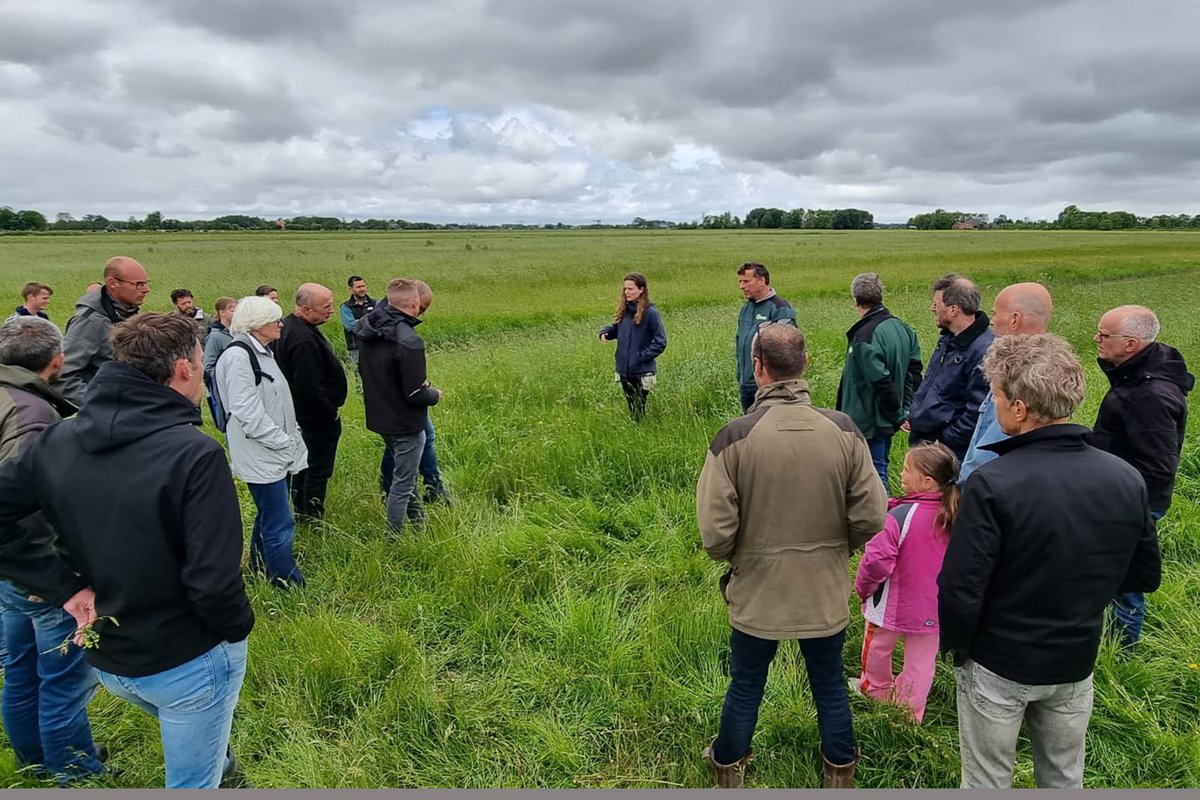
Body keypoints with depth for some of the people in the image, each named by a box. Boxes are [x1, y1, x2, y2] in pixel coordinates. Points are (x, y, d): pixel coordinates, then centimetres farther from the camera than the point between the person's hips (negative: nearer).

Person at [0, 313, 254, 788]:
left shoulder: (57, 440, -7)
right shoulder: (195, 453, -27)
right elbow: (214, 582, -29)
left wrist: (65, 588, -4)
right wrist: (238, 628, -10)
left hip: (107, 659, 6)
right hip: (190, 662, -6)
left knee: (195, 742, 34)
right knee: (192, 783, 18)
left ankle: (226, 778, 57)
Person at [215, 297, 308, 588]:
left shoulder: (261, 352, 13)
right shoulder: (238, 356, -18)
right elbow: (247, 412, -23)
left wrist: (292, 438, 9)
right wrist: (286, 443, -17)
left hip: (275, 454, 10)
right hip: (260, 457, -10)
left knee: (268, 518, 21)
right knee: (280, 526, -4)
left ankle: (260, 571, 36)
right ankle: (289, 585, 6)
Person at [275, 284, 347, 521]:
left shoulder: (289, 325, 5)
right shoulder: (304, 339, -29)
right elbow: (310, 388, -30)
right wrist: (332, 412, -16)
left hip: (301, 413, 11)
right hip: (318, 417, -11)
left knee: (305, 462, 22)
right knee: (319, 468, 3)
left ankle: (300, 510, 35)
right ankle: (313, 517, 15)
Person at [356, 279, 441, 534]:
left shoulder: (367, 329, -5)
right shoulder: (409, 342, -29)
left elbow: (364, 370, 11)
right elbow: (416, 395, -24)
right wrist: (436, 395, -6)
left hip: (378, 416, 8)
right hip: (405, 423, -8)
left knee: (404, 470, 27)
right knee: (402, 483, 7)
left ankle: (417, 518, 43)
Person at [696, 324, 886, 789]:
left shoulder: (733, 437, -21)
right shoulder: (843, 431, -14)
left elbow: (715, 533, -20)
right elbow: (870, 520, -10)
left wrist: (734, 555, 3)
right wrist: (835, 546, 10)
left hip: (757, 594, -1)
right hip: (826, 593, 2)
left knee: (745, 690, 20)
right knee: (831, 688, 23)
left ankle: (728, 772, 42)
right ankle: (840, 776, 44)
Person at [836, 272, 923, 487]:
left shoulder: (865, 335, -21)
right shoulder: (902, 328, 7)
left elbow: (881, 382, -24)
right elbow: (914, 372, 10)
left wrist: (898, 415, -11)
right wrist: (905, 411, 9)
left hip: (868, 423, -9)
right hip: (887, 421, 9)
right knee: (879, 474, 20)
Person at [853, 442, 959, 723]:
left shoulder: (901, 515, -29)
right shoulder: (951, 516, -9)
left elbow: (877, 561, -27)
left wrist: (862, 587, -11)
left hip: (893, 604, -5)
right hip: (932, 606, 5)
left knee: (877, 649, 22)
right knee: (922, 660, 18)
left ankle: (876, 689, 44)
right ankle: (910, 713, 31)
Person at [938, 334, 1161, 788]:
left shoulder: (992, 484, -27)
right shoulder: (1127, 480, -10)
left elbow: (960, 589, -23)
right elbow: (1145, 576, 3)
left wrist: (952, 644, -5)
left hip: (998, 665, -5)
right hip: (1076, 664, 5)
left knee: (987, 783, 16)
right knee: (1064, 780, 26)